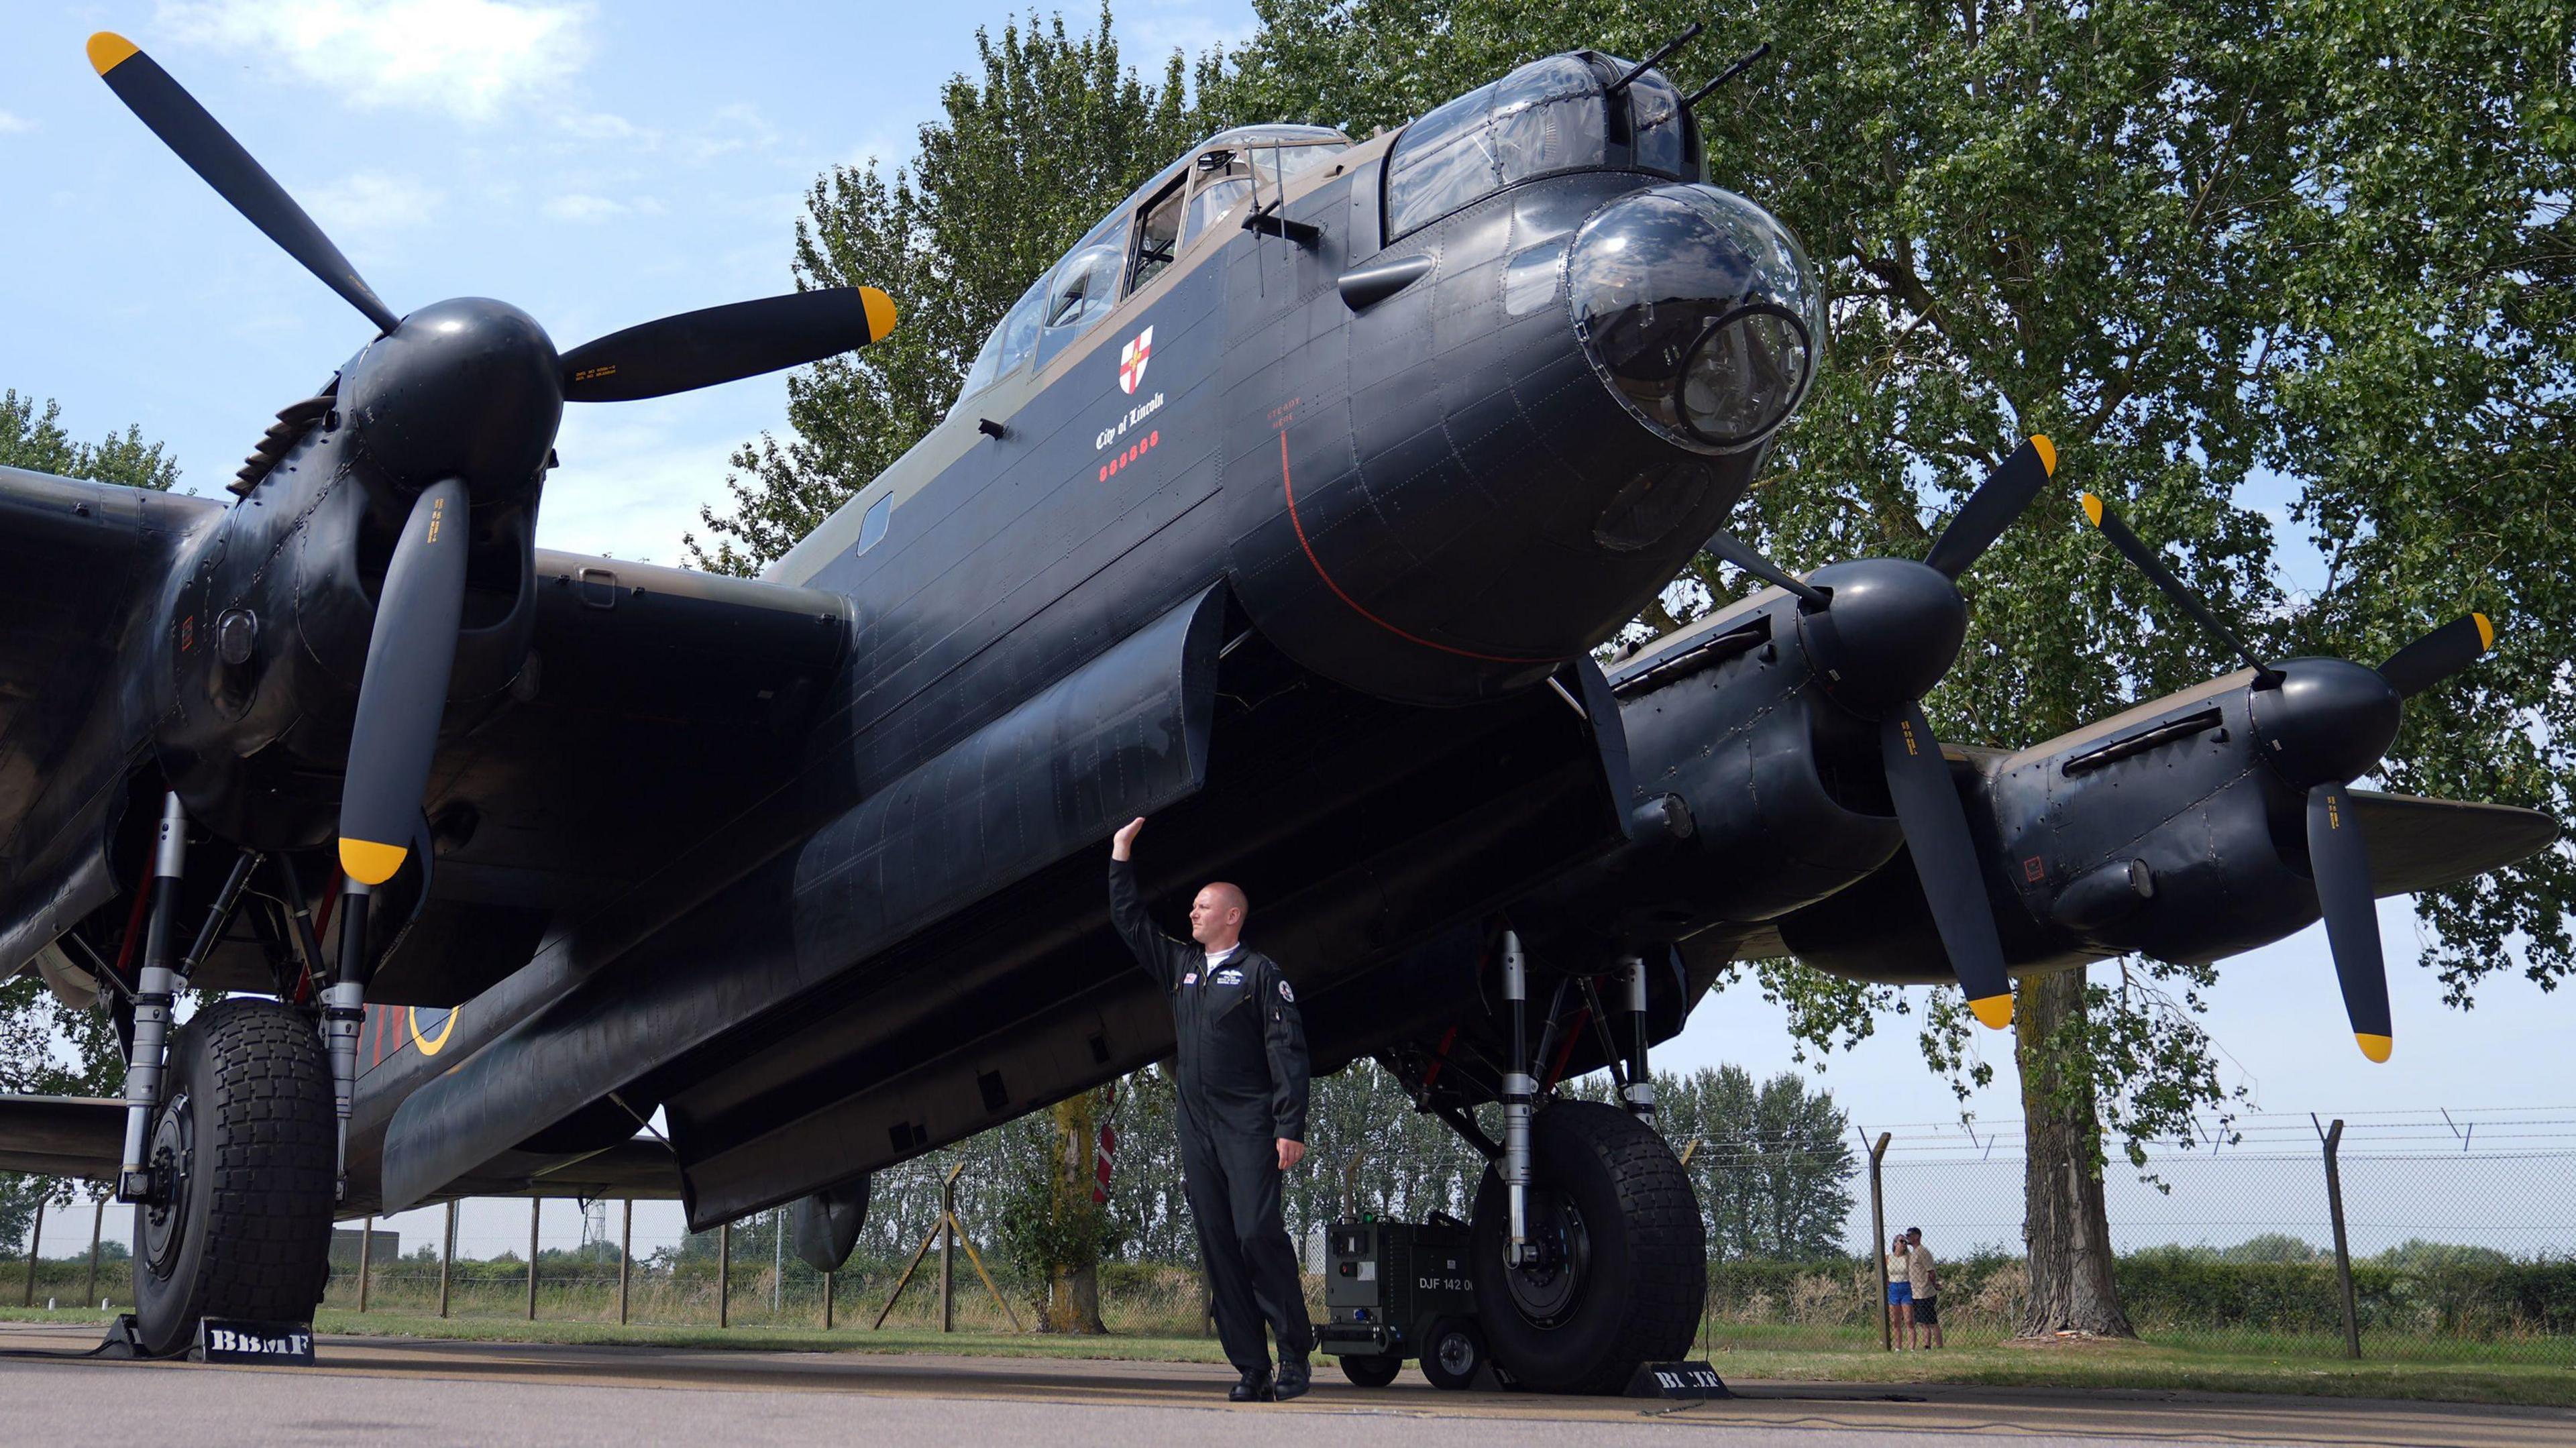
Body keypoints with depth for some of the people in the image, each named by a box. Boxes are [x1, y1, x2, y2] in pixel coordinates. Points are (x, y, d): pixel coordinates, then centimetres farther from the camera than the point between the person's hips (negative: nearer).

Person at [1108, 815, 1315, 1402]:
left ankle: (1295, 1352, -4)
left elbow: (1288, 1051, -7)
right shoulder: (1180, 965, 17)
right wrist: (1121, 856, 21)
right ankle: (1251, 1369, 4)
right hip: (1197, 1127, 6)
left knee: (1257, 1232, -15)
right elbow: (1128, 920, 26)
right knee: (1218, 1245, 2)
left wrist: (1291, 1127, -14)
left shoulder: (1259, 972, -1)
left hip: (1249, 1126, -6)